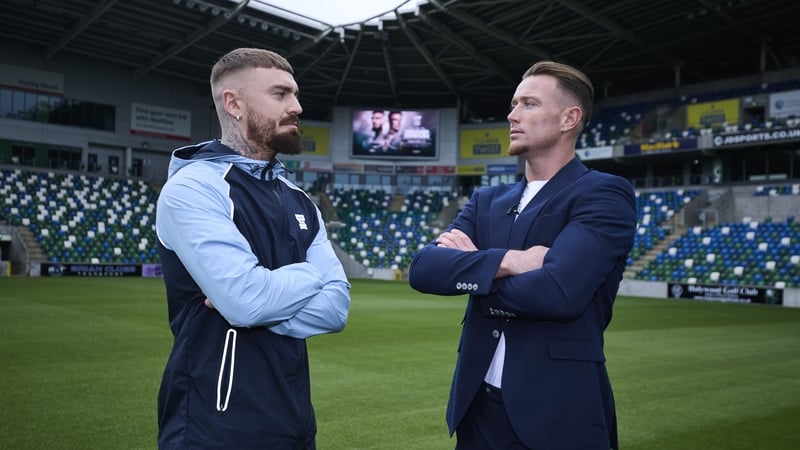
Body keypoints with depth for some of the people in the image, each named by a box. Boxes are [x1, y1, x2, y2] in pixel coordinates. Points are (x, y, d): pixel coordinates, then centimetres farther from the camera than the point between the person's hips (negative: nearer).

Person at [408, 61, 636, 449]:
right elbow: (423, 268, -4)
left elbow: (558, 291, -24)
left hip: (558, 410, -5)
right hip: (478, 407, 5)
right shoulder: (487, 200, 9)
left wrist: (468, 269, -8)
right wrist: (505, 260, -20)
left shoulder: (604, 195, -9)